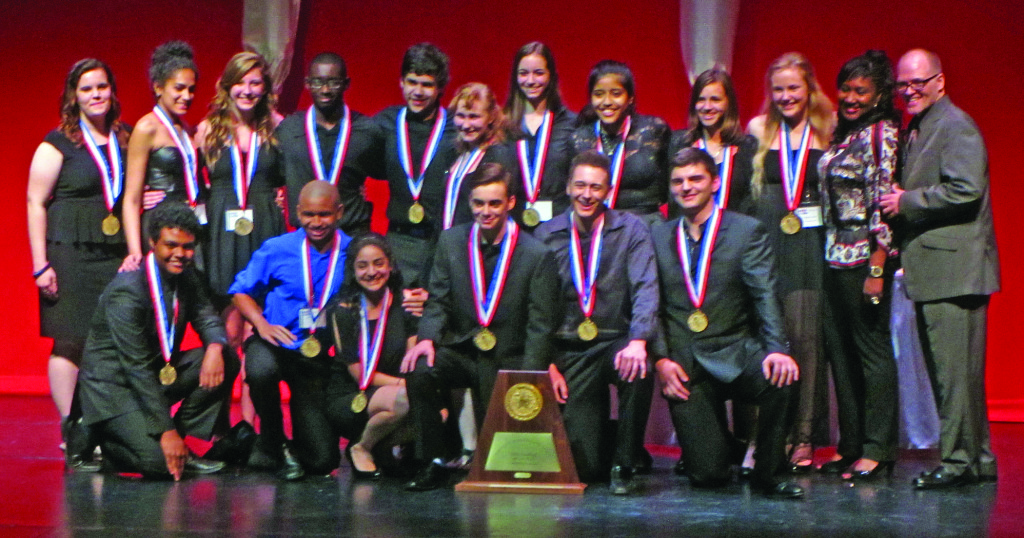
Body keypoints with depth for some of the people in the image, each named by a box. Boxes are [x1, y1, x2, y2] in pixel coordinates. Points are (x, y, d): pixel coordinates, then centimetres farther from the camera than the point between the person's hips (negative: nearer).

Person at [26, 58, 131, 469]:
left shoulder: (126, 140, 15)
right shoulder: (58, 144, 1)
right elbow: (35, 203, -1)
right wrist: (41, 263, -8)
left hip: (117, 254, 4)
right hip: (70, 254, -4)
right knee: (70, 343, -5)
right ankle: (73, 438, -1)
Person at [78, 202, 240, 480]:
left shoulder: (186, 277, 1)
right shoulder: (126, 291, -24)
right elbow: (137, 368, -25)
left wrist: (215, 347, -21)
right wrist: (166, 430, -27)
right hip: (113, 385, -8)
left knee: (227, 360, -10)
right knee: (160, 462, -27)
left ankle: (183, 445, -5)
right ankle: (94, 437, 3)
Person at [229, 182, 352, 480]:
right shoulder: (277, 250, -1)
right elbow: (241, 291, 6)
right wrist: (262, 324, -12)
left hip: (321, 355, 1)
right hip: (275, 344, 0)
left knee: (323, 460, -8)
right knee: (261, 370, -40)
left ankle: (292, 445, 32)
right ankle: (270, 443, -9)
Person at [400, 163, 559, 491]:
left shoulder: (537, 255, -6)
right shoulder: (451, 241, 3)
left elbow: (540, 325, -7)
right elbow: (438, 301, 5)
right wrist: (428, 338, -18)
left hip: (508, 360, -2)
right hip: (461, 350, 2)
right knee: (418, 373, -30)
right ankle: (433, 464, -14)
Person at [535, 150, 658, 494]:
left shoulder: (630, 229, 0)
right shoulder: (546, 235, 4)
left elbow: (645, 289, -12)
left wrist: (638, 341, -30)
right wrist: (547, 364, -5)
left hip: (617, 342, 0)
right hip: (570, 351, 1)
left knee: (638, 372, -37)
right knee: (584, 466, -11)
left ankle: (624, 465, -14)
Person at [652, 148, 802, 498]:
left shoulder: (747, 231, 4)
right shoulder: (658, 237, 12)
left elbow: (765, 295, -7)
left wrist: (776, 348, -24)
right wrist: (661, 359, -5)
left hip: (733, 354, -1)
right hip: (683, 367, 1)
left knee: (780, 377, -36)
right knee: (706, 475, -10)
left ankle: (766, 473, -13)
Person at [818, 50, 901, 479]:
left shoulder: (881, 133, -10)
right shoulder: (843, 131, 15)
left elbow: (882, 203, -15)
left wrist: (877, 269, -19)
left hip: (864, 256, -8)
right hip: (834, 254, 9)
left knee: (872, 350, -3)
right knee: (840, 351, 11)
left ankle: (877, 451, 2)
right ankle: (851, 446, 19)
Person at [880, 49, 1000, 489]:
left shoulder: (956, 126, -10)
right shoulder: (917, 129, 20)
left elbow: (966, 190, -21)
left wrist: (907, 202, -15)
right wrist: (898, 201, 9)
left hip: (954, 268, -10)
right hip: (931, 270, 10)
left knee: (955, 368, -8)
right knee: (944, 369, 13)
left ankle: (960, 460, -2)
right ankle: (977, 458, 21)